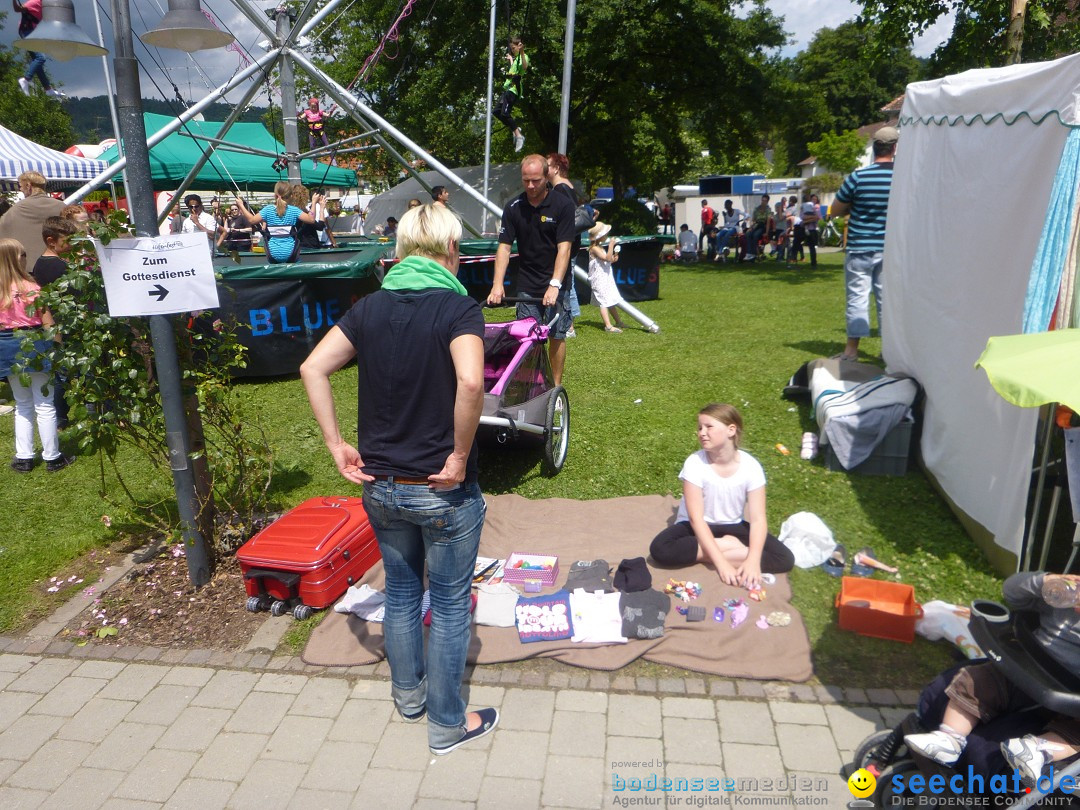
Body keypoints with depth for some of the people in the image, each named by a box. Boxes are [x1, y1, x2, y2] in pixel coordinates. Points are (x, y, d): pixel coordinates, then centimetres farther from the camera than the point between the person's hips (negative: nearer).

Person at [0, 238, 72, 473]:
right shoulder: (31, 288, -13)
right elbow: (48, 324, -11)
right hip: (33, 348, -4)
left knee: (23, 405, 17)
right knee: (44, 405, 5)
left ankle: (23, 457, 21)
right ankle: (52, 457, 12)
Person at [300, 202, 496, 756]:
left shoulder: (370, 307, 1)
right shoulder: (458, 307, -14)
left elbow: (312, 368, -5)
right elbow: (470, 381, -32)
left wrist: (337, 446, -3)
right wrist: (460, 455, -20)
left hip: (381, 486, 5)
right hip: (443, 489, -5)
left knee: (401, 590, 24)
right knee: (449, 602, 12)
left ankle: (408, 694, 44)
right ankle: (447, 724, 28)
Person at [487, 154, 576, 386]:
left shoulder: (562, 204, -7)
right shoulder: (513, 208, 1)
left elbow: (564, 248, -13)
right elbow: (504, 246, -1)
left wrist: (554, 285, -22)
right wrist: (497, 284, -13)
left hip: (555, 283, -2)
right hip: (526, 285, 2)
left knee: (556, 335, 1)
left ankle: (556, 386, 13)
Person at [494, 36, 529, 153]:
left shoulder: (523, 57, -7)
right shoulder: (516, 58, 21)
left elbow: (525, 67, -30)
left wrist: (522, 53, -42)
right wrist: (510, 60, 49)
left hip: (514, 89, -10)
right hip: (508, 88, 10)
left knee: (505, 113, -20)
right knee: (496, 111, 9)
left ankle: (519, 136, -17)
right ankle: (515, 129, 14)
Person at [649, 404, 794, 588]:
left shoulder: (750, 466, -16)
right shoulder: (695, 463, -21)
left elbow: (757, 519, -17)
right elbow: (696, 518, -23)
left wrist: (753, 560, -33)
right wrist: (721, 562, -32)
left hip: (732, 526, 2)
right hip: (697, 527, -1)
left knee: (785, 559, -17)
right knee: (660, 549, -31)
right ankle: (731, 545, -16)